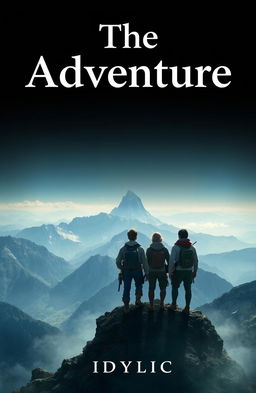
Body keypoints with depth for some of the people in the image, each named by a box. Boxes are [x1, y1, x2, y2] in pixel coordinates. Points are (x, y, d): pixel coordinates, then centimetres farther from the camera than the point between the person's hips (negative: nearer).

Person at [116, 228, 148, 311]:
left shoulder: (123, 249, -9)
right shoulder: (140, 249, -13)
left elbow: (118, 261, -3)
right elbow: (144, 262, -11)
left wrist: (122, 269, 15)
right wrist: (146, 273, 0)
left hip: (126, 271, 1)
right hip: (137, 271, -1)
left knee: (126, 288, 11)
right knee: (138, 285, 25)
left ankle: (126, 306, 14)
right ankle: (138, 300, 24)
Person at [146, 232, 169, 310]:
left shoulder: (149, 250, -9)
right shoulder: (164, 249, -7)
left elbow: (147, 262, -6)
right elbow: (169, 261, -3)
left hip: (151, 272, 0)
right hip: (162, 271, 1)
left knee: (151, 289, 11)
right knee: (163, 288, 18)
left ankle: (151, 305, 16)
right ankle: (162, 303, 23)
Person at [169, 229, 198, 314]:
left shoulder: (176, 247, -14)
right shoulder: (192, 248, -2)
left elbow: (172, 261, -16)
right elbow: (196, 261, 5)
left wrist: (170, 272, -5)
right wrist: (194, 272, 17)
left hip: (178, 271, -3)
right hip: (189, 272, 3)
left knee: (175, 287, 18)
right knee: (188, 289, 12)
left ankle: (174, 304, 27)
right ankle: (187, 308, 16)